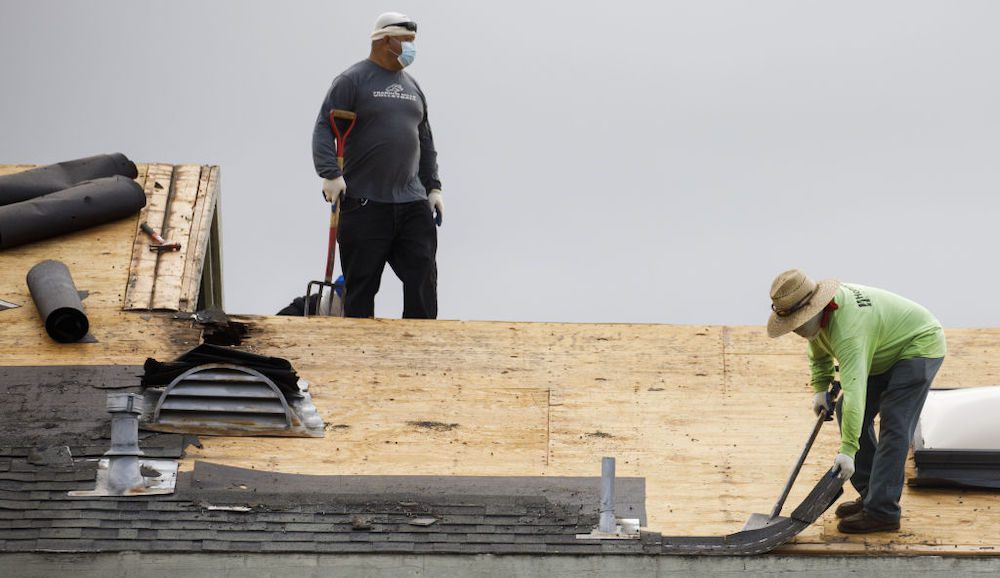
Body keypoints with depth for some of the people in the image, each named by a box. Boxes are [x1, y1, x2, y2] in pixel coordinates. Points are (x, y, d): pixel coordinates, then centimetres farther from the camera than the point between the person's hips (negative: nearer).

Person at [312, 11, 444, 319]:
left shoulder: (412, 86, 17)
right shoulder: (352, 80, -3)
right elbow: (324, 129, -9)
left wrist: (433, 186, 16)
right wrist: (330, 173, -22)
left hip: (412, 203, 6)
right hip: (364, 204, -6)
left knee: (423, 279, 1)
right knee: (361, 285, 1)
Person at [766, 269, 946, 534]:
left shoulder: (847, 329, -38)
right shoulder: (818, 310, -9)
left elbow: (854, 391, -45)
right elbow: (818, 351, 15)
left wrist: (848, 451, -48)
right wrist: (821, 388, 4)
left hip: (921, 345, -10)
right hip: (887, 351, 10)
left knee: (894, 424, -19)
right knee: (848, 413, 5)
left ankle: (882, 511, -18)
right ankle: (870, 494, 10)